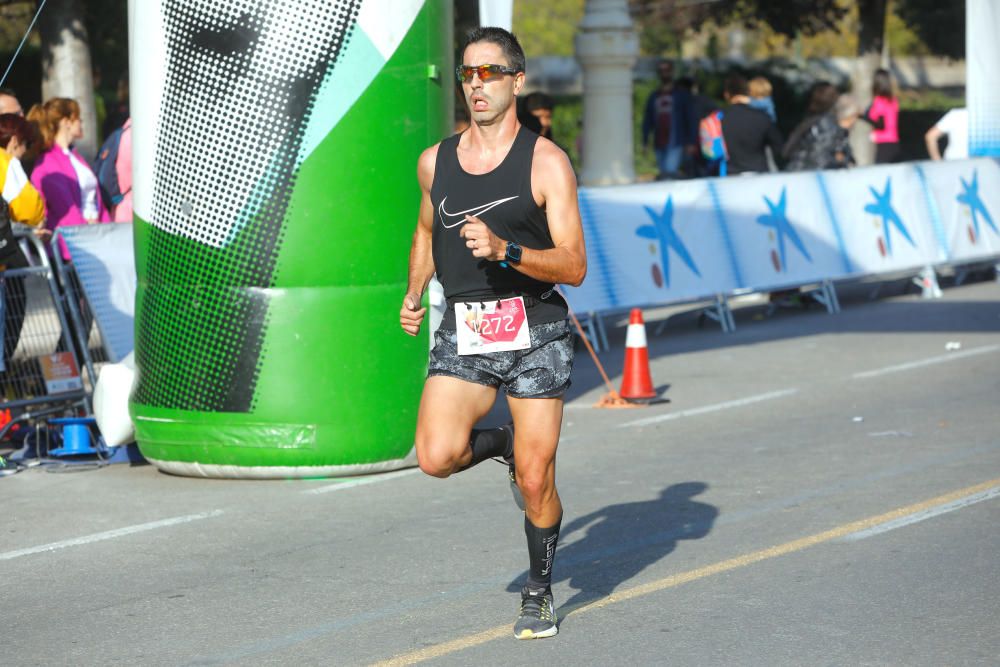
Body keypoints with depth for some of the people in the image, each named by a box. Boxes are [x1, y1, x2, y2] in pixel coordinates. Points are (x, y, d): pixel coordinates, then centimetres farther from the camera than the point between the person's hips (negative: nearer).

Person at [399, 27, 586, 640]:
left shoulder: (547, 163, -5)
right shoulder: (436, 162, 9)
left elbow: (573, 266, -11)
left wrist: (503, 250, -24)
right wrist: (415, 294, 19)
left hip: (534, 333, -3)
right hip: (462, 334, 3)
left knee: (535, 482, -3)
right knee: (437, 458, -18)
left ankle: (540, 593, 22)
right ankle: (501, 443, 17)